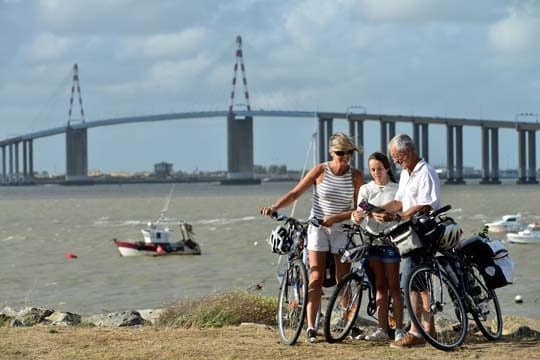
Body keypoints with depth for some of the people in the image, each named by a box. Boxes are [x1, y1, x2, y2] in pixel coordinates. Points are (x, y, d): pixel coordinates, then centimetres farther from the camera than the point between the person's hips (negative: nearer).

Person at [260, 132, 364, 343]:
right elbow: (295, 193, -4)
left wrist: (334, 218, -19)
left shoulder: (356, 176, -4)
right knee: (316, 279, -7)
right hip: (317, 229, -1)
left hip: (341, 230, 1)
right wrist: (274, 207, -19)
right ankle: (311, 328, -9)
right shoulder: (320, 171, -6)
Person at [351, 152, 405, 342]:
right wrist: (357, 216, -26)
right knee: (379, 287, 7)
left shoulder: (396, 189, 0)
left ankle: (399, 329, -1)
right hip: (372, 241, 3)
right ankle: (382, 329, 10)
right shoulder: (366, 189, 10)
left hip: (390, 241, -3)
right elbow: (359, 213, -1)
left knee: (393, 287, -3)